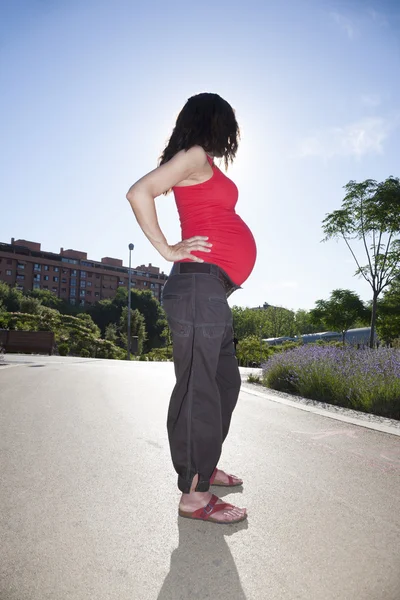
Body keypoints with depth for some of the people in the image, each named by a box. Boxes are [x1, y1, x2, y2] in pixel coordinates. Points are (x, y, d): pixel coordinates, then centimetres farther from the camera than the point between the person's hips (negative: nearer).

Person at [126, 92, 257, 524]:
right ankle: (193, 494, 4)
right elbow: (139, 193, -12)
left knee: (226, 381, 15)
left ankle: (203, 467, 27)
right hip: (199, 284, -10)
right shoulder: (195, 155, 0)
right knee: (198, 387, -7)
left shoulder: (206, 167, 26)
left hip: (212, 292, 10)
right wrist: (167, 250, -11)